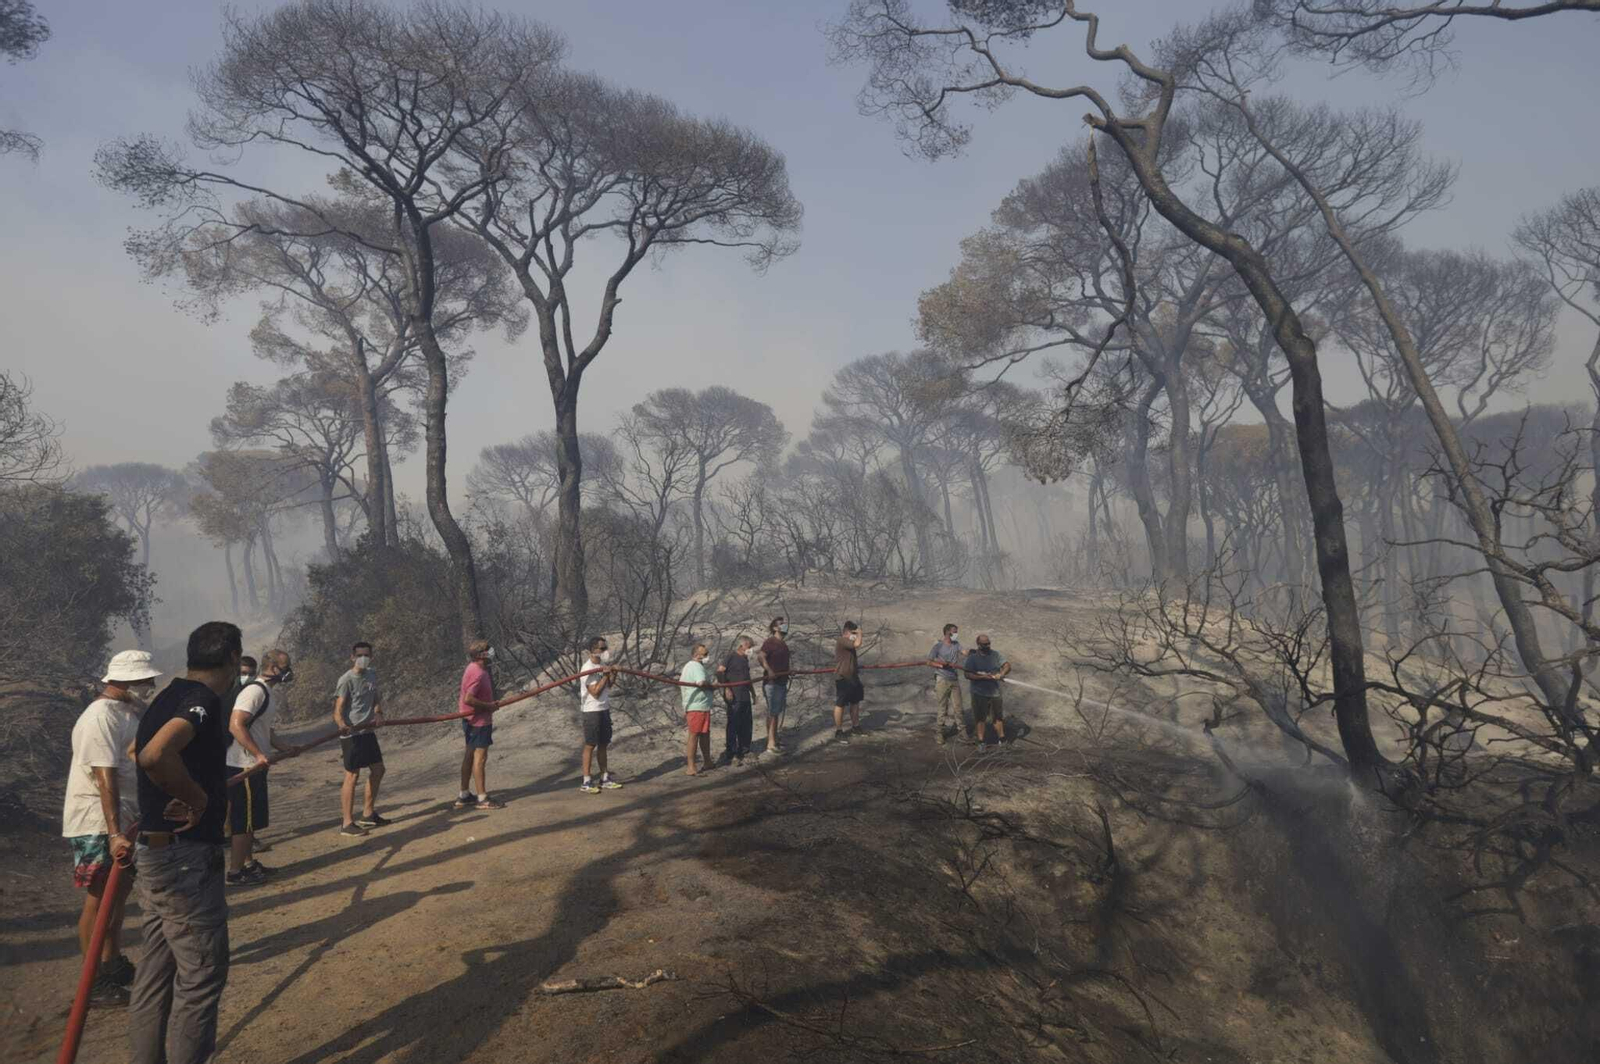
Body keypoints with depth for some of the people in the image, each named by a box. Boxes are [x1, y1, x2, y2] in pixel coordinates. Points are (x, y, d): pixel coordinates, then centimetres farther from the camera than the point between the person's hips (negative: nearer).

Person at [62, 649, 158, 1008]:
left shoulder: (129, 713, 10)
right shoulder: (101, 718, -21)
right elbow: (106, 779, -27)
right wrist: (114, 834, -32)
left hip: (126, 820, 9)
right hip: (97, 824, -9)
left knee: (119, 893, 17)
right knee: (99, 899, -2)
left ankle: (114, 965, 31)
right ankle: (95, 984, 7)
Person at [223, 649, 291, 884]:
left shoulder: (265, 692, 14)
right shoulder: (254, 691, -19)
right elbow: (236, 725, -28)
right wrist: (259, 754, -31)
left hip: (252, 765, 10)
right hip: (243, 767, -10)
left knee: (250, 819, 19)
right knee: (244, 821, -2)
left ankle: (248, 863, 30)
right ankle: (235, 873, 7)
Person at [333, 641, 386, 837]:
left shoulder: (372, 674, 9)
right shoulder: (346, 680, -14)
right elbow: (338, 708, -21)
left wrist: (378, 713, 0)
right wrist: (341, 724, -41)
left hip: (368, 731, 8)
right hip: (352, 734, -8)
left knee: (378, 770, 15)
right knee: (352, 776, -7)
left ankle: (368, 814, 28)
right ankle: (348, 823, -2)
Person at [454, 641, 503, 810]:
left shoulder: (474, 669, 10)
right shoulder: (478, 673, -22)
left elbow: (467, 696, 19)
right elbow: (468, 699, -29)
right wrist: (489, 706, -19)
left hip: (472, 720, 10)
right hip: (479, 721, -10)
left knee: (470, 756, 14)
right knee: (480, 758, -6)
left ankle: (463, 796, 22)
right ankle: (482, 799, -2)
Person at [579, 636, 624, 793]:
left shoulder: (603, 665, 9)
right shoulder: (588, 669, -17)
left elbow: (609, 686, 18)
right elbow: (595, 692, -23)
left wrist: (613, 674, 3)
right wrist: (605, 675, -21)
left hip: (604, 709, 8)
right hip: (592, 711, -8)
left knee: (602, 745, 13)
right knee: (590, 745, -4)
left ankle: (605, 779, 20)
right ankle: (586, 782, 1)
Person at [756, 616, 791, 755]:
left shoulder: (783, 644, 16)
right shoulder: (770, 642, -13)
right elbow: (760, 656, -28)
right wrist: (768, 670, -37)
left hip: (782, 682, 9)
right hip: (772, 682, -9)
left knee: (777, 712, 15)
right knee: (772, 712, -6)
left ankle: (774, 741, 24)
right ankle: (771, 744, -3)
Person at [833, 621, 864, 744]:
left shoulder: (848, 641, 13)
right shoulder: (842, 641, -19)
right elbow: (857, 643, -30)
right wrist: (859, 632, -16)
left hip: (852, 676, 10)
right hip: (842, 678, -10)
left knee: (855, 702, 18)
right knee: (840, 705, -4)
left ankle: (856, 726, 33)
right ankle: (838, 732, 2)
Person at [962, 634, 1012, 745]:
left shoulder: (995, 654, 3)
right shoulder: (972, 657, -8)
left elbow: (1007, 665, -1)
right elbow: (968, 674, -15)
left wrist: (1001, 674, -21)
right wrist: (983, 677, -25)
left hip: (995, 692, 3)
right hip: (979, 693, -3)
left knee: (998, 716, 12)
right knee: (980, 718, 5)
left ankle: (1001, 738, 28)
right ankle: (981, 740, 17)